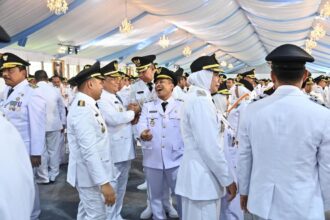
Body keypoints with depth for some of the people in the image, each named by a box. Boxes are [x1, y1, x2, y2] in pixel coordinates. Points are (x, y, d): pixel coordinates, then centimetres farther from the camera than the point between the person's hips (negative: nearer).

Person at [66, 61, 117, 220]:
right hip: (91, 174, -10)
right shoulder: (83, 109, -24)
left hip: (91, 173, 10)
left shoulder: (85, 105, 8)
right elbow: (89, 151, -29)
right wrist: (104, 182, -28)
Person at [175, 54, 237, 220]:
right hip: (203, 177, -10)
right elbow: (210, 146, -23)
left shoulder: (195, 98, 13)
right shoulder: (200, 101, -18)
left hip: (198, 174, 10)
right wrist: (228, 179, -14)